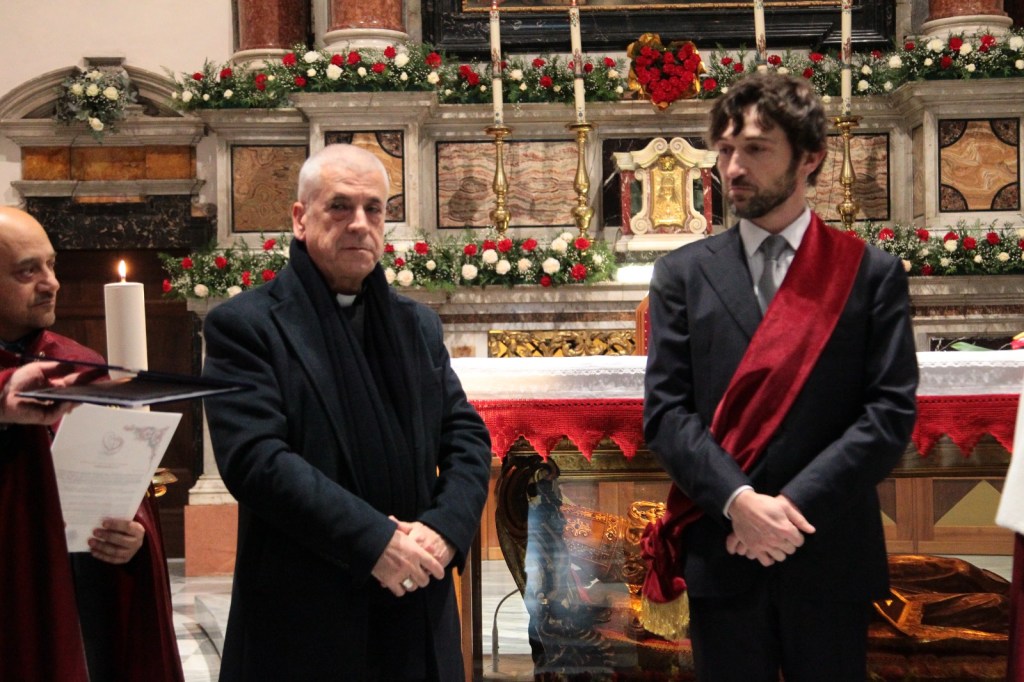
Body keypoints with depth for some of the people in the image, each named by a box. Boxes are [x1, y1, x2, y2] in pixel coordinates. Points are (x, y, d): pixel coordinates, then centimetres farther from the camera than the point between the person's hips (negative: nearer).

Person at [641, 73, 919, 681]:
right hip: (721, 555, 1)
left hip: (831, 557, 0)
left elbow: (892, 412, -5)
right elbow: (665, 411, -2)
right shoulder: (684, 274, 4)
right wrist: (740, 501, -16)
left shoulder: (872, 273, 1)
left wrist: (795, 506, -15)